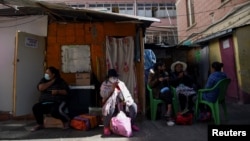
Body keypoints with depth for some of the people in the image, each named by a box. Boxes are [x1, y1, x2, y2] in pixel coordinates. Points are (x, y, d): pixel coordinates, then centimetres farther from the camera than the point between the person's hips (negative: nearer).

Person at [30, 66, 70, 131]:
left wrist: (58, 91, -21)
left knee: (55, 111, -34)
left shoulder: (61, 81, 3)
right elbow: (40, 88, -7)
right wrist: (52, 81, -6)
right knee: (35, 108, -25)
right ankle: (40, 124, 2)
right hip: (44, 102, 4)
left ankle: (66, 120, -1)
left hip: (58, 102, -4)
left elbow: (66, 91, -3)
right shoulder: (44, 80, 13)